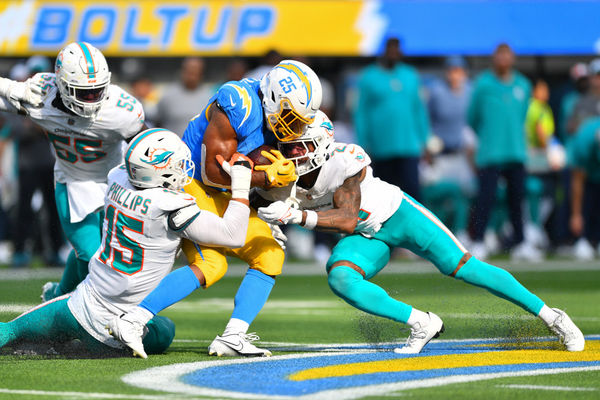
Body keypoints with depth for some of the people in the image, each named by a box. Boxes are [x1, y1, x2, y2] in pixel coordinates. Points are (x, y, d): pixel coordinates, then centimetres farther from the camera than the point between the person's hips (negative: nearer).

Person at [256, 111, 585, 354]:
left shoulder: (344, 161, -31)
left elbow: (348, 219, -33)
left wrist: (298, 216, -44)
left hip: (396, 213, -5)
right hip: (365, 237, 5)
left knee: (464, 268, -9)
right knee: (339, 280, -25)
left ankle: (548, 315, 4)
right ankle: (420, 324, -12)